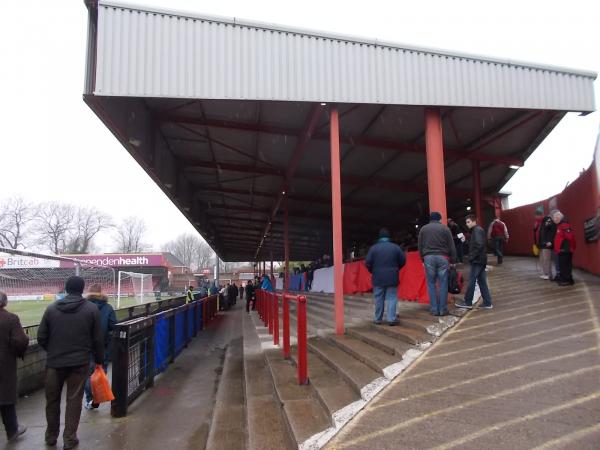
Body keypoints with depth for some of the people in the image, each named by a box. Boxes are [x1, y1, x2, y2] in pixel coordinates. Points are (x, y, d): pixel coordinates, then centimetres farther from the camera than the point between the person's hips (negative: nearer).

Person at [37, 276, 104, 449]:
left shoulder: (51, 308, -1)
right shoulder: (92, 308, -6)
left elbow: (41, 337, 2)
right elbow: (97, 339, -4)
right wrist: (99, 360, 9)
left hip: (54, 361, 2)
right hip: (79, 362, -2)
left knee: (52, 399, 18)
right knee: (74, 400, 8)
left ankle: (51, 435, 32)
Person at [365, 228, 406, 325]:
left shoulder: (374, 248, -4)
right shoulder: (396, 247, -1)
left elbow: (367, 263, -6)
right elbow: (403, 261, 4)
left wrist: (373, 271, 13)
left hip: (378, 278, 0)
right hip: (392, 278, 0)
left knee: (379, 299, 9)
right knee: (392, 298, 4)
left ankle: (378, 319, 16)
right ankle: (391, 319, -1)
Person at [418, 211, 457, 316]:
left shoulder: (423, 229, 9)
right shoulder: (445, 228, 5)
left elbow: (420, 246, 11)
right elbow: (451, 246, 5)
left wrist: (423, 259, 17)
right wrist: (453, 260, 11)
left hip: (428, 257, 1)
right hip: (442, 257, -1)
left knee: (431, 284, 6)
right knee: (443, 283, 4)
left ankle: (434, 309, 7)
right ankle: (443, 309, 6)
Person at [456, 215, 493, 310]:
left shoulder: (477, 230, -13)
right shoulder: (478, 230, 17)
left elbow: (479, 245, -23)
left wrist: (472, 257, -19)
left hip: (477, 260, -10)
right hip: (481, 260, 10)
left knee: (471, 281, -2)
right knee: (482, 281, 11)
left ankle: (467, 303, 5)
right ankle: (487, 303, 13)